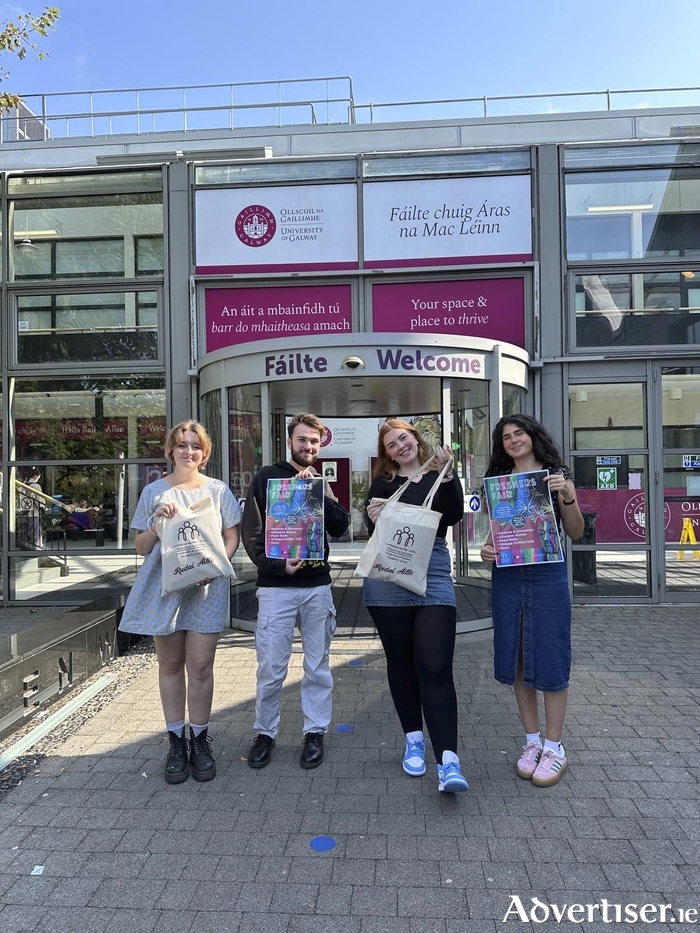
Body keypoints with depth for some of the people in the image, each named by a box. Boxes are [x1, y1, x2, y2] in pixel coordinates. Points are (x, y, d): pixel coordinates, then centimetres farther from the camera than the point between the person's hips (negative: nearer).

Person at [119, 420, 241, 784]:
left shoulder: (218, 490, 6)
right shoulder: (154, 492, 7)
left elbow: (232, 538, 6)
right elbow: (141, 547, 8)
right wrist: (156, 523, -11)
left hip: (207, 588, -1)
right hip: (164, 588, 1)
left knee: (200, 665, -1)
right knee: (170, 664, 9)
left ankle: (200, 740, 16)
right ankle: (176, 741, 21)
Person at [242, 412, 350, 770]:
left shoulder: (321, 483, 12)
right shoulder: (267, 477, 1)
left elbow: (339, 528, 0)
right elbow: (251, 533, -4)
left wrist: (318, 492, -10)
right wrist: (277, 565, -16)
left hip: (317, 585, 3)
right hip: (275, 586, -3)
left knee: (317, 666, 9)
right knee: (270, 667, 3)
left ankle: (315, 732, 23)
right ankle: (265, 733, 21)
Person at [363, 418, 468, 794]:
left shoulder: (440, 476, 9)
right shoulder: (383, 482, 10)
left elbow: (454, 515, -7)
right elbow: (372, 530, 3)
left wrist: (446, 472, -16)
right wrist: (372, 519, -19)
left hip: (433, 574, -1)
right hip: (388, 578, 2)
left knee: (436, 667, -9)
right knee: (400, 662, 11)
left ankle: (448, 761, -9)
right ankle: (414, 739, 29)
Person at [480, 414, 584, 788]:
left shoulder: (556, 475, 2)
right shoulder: (497, 481, 9)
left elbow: (575, 533, -1)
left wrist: (568, 497, -17)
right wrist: (486, 550, -7)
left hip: (547, 574, -3)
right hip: (507, 577, 3)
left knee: (549, 658, 3)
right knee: (516, 659, 9)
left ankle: (554, 747, 18)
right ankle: (532, 741, 25)